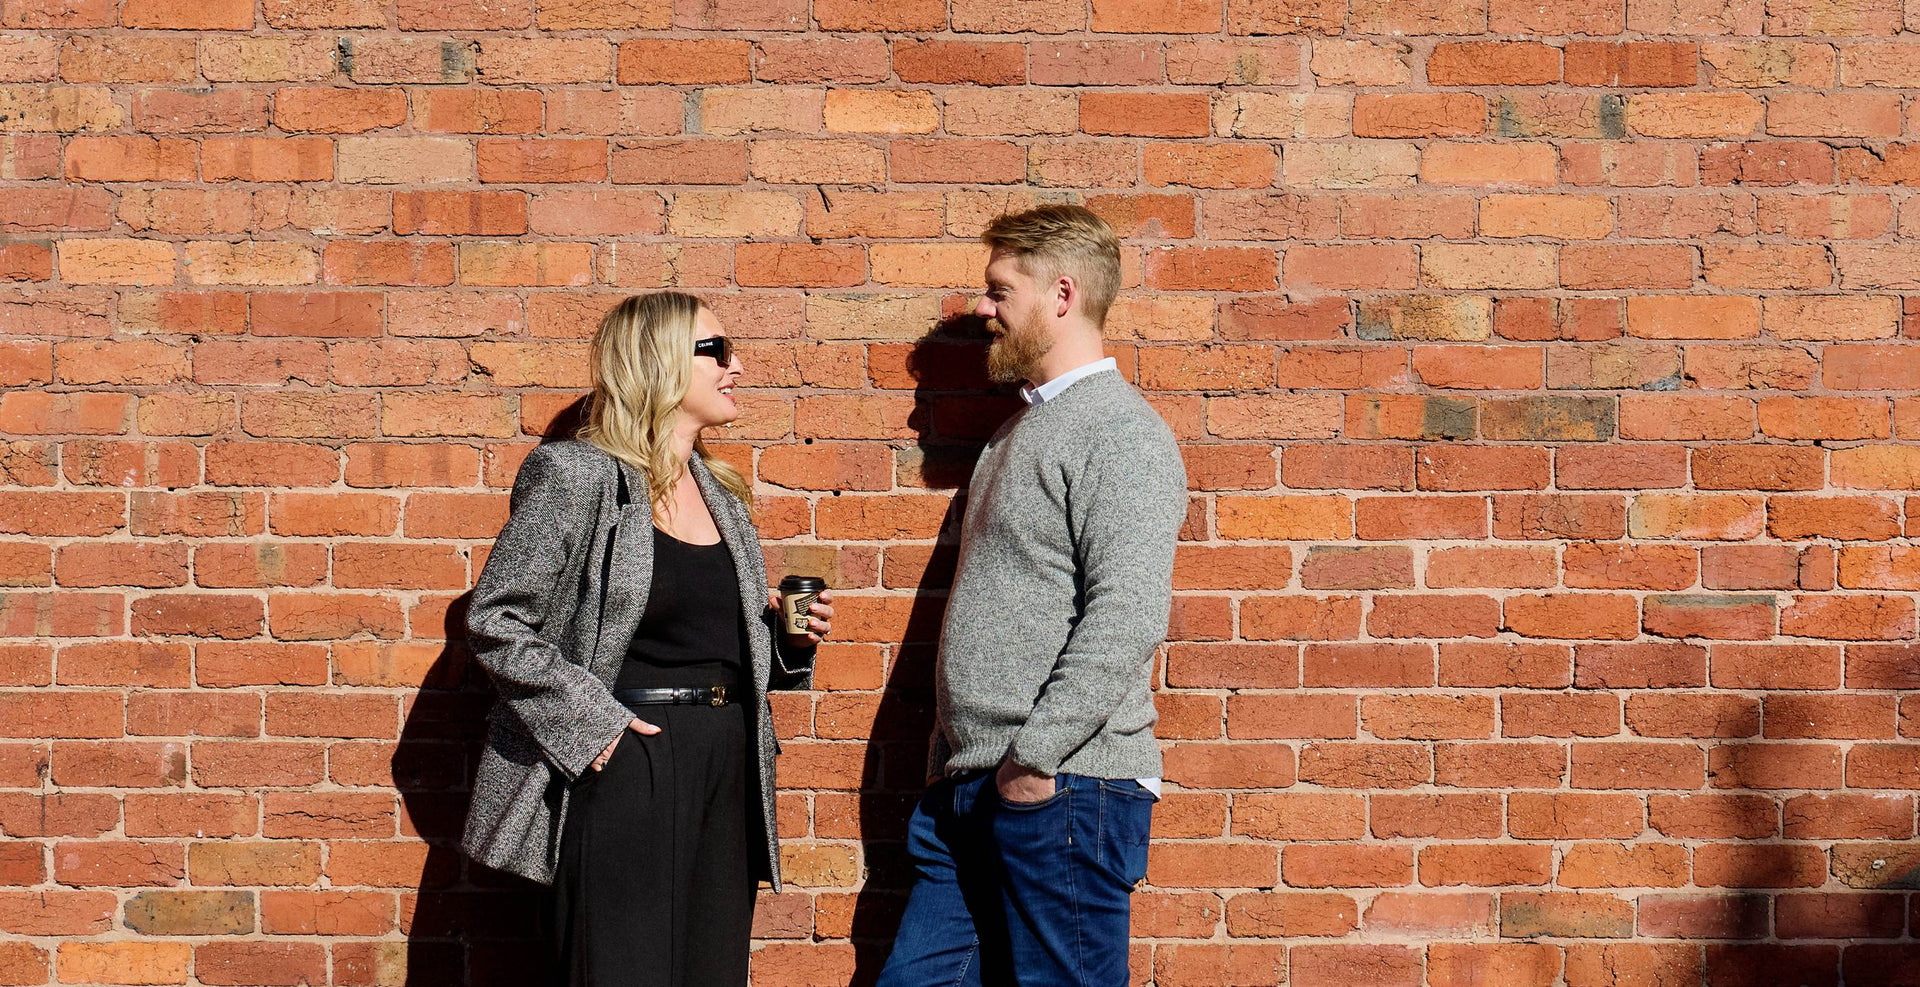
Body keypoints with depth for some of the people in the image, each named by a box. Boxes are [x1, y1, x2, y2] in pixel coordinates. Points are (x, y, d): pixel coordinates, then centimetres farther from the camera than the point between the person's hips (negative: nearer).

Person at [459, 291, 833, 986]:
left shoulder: (721, 493, 16)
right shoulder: (576, 476, -7)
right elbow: (494, 620, -10)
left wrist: (790, 638, 6)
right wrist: (587, 717, -16)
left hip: (727, 766, 7)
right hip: (622, 763, -7)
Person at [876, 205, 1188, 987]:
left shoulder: (1121, 432, -9)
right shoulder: (1023, 429, 20)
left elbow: (1128, 617, -20)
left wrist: (1035, 755, -21)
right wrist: (955, 766, 19)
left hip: (1061, 787, -9)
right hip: (968, 791, 9)